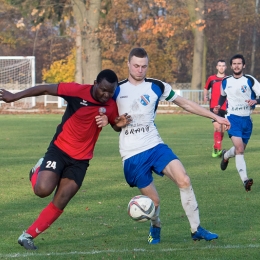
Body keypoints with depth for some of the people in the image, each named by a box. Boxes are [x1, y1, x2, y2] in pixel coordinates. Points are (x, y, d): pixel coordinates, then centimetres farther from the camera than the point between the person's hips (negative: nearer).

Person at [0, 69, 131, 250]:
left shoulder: (111, 106, -4)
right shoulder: (78, 91, -18)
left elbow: (116, 126, 16)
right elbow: (46, 89, -11)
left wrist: (120, 124, -11)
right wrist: (15, 96, -9)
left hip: (80, 160, 3)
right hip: (60, 149, -3)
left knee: (60, 203, -3)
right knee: (43, 190, -21)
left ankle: (28, 236, 11)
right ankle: (38, 171, 16)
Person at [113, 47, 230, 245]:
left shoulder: (157, 87, 3)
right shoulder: (117, 89, -1)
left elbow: (185, 104, 12)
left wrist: (215, 117, 11)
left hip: (155, 146, 2)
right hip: (132, 154, -2)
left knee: (184, 180, -19)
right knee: (153, 200, -4)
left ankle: (196, 230, -9)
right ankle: (155, 228, 30)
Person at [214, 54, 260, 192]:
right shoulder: (226, 81, 5)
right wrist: (218, 106, 8)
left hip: (246, 119, 2)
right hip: (233, 118, -1)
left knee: (240, 149, 16)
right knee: (239, 148, -21)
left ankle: (226, 155, 52)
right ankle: (245, 180, -27)